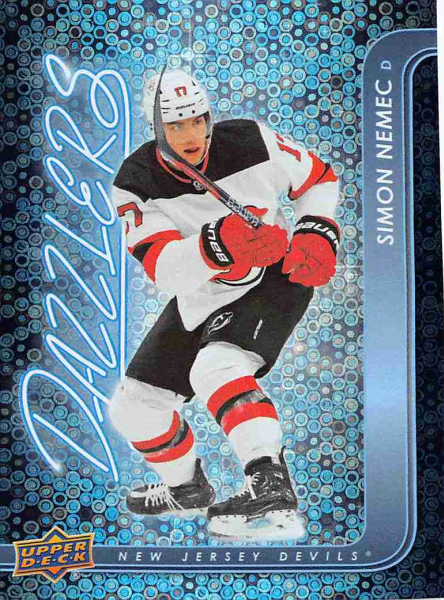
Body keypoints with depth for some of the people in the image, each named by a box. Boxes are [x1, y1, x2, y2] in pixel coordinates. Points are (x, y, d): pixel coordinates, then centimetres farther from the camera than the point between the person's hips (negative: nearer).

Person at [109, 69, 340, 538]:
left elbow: (318, 178, 1)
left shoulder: (251, 141, -17)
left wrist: (316, 233, -16)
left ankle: (271, 486, -32)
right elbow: (165, 270, -29)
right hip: (201, 300, 4)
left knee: (214, 369, -33)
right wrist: (218, 244, -47)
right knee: (133, 407, 6)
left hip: (276, 278, -4)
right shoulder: (136, 183, -16)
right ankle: (187, 487, 32)